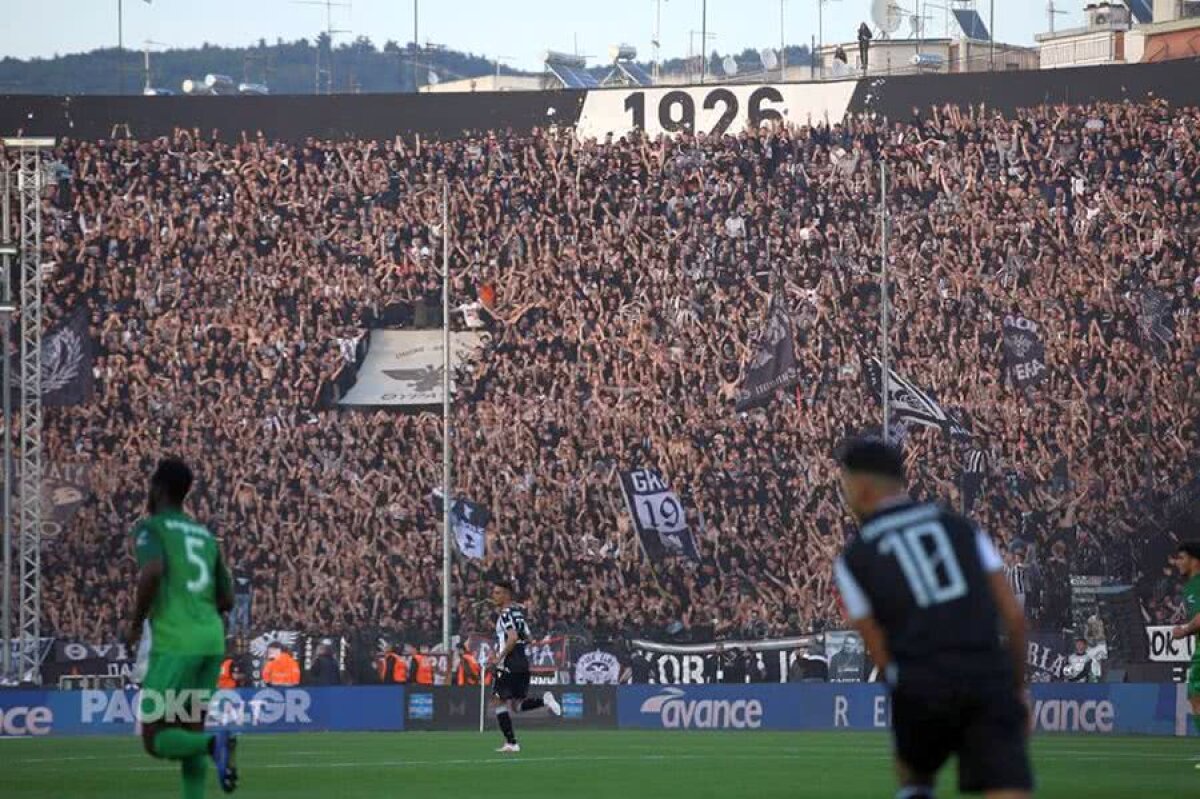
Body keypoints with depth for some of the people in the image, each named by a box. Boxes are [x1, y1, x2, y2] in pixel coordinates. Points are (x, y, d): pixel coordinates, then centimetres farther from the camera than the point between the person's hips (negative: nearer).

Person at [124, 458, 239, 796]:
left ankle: (214, 744, -29)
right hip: (211, 640, 7)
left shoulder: (150, 527, -1)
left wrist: (136, 624, -9)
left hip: (174, 643, -7)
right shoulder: (205, 535, 21)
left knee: (155, 739, -1)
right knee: (189, 735, 13)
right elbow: (226, 600, 20)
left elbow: (152, 571, -21)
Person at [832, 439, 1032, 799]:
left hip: (921, 687, -1)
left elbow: (881, 653, 5)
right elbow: (1014, 616, 9)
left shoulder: (853, 559, 10)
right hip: (990, 678, 1)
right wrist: (1018, 686, 18)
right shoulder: (962, 529, 15)